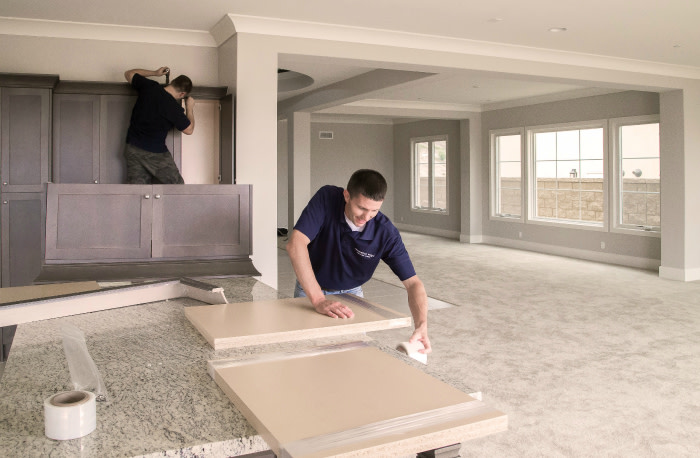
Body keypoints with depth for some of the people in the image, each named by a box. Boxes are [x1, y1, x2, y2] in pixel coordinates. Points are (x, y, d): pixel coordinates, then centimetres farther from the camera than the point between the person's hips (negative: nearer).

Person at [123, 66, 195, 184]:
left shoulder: (148, 86, -4)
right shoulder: (174, 108, -17)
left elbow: (128, 74, 15)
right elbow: (189, 130, -2)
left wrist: (154, 73, 20)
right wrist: (190, 108, 10)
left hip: (132, 149, 6)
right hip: (155, 154, -6)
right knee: (176, 184, 11)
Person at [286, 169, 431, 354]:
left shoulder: (386, 233, -26)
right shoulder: (327, 198, -29)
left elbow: (413, 282, -24)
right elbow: (295, 243, -39)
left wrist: (421, 325, -43)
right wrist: (318, 300, -46)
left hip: (351, 292, 1)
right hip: (310, 288, -1)